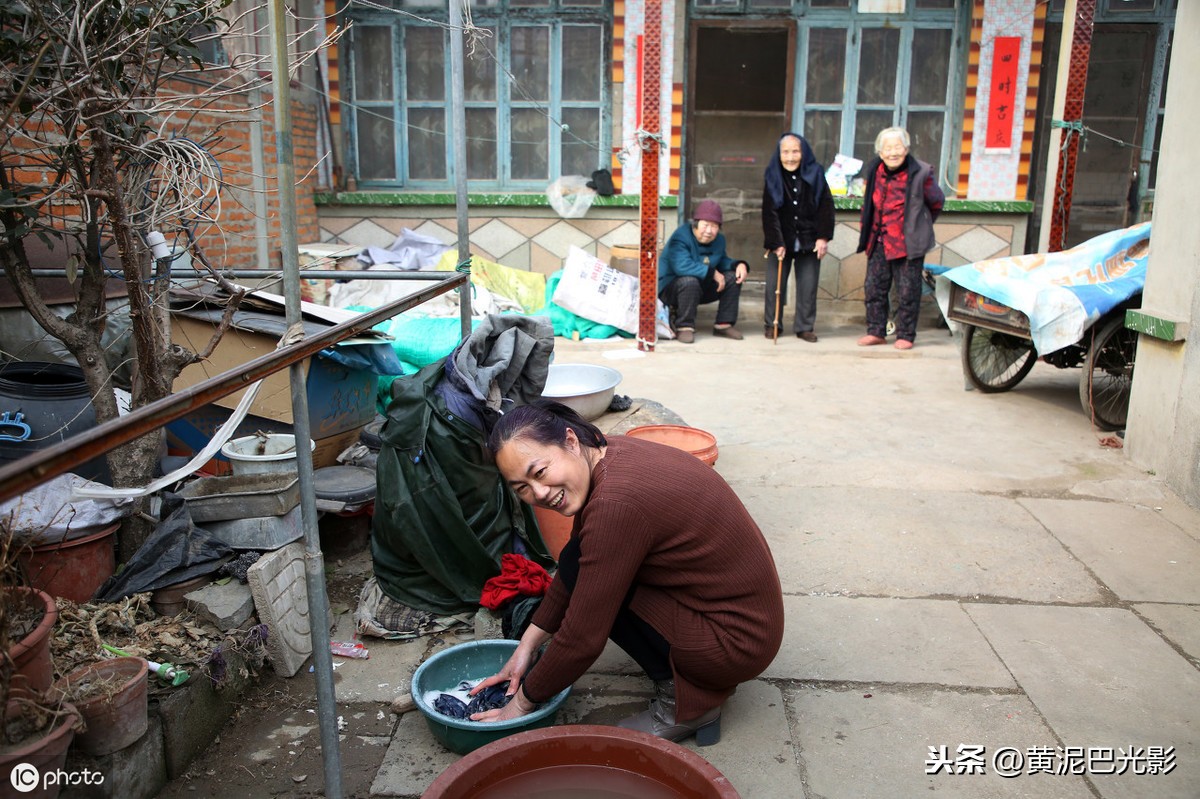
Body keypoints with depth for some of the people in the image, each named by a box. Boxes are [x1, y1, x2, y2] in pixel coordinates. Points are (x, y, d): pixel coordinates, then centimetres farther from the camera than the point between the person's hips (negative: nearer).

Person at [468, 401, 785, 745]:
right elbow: (571, 570, 12)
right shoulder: (608, 455, -1)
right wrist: (527, 646, 11)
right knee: (581, 565, 11)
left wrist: (523, 702, -5)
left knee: (584, 573, -11)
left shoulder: (616, 504, -29)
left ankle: (686, 702, -1)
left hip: (737, 642, -9)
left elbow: (584, 637, -21)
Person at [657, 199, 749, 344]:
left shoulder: (719, 240, 3)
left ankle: (724, 324, 0)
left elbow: (722, 262, 16)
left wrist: (739, 265, -8)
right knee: (690, 281, -40)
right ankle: (684, 326, -24)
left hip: (701, 288, 8)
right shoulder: (681, 237, -23)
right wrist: (712, 273, -31)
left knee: (733, 277, -6)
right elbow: (682, 266, -38)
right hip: (670, 288, -7)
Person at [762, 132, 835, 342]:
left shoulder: (815, 173, -2)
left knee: (808, 286, 2)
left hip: (809, 241, 1)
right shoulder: (772, 176, -4)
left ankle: (805, 327, 11)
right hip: (782, 240, 0)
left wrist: (823, 237, -7)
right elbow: (770, 213, -8)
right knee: (775, 284, 1)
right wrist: (776, 243, -14)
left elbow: (826, 207, -1)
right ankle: (772, 325, 14)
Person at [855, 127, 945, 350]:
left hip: (908, 243, -5)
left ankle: (905, 335, 11)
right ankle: (876, 332, 18)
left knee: (907, 291, 0)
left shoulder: (921, 173, -10)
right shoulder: (875, 170, 4)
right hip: (879, 241, 5)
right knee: (874, 288, 7)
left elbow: (936, 202, 5)